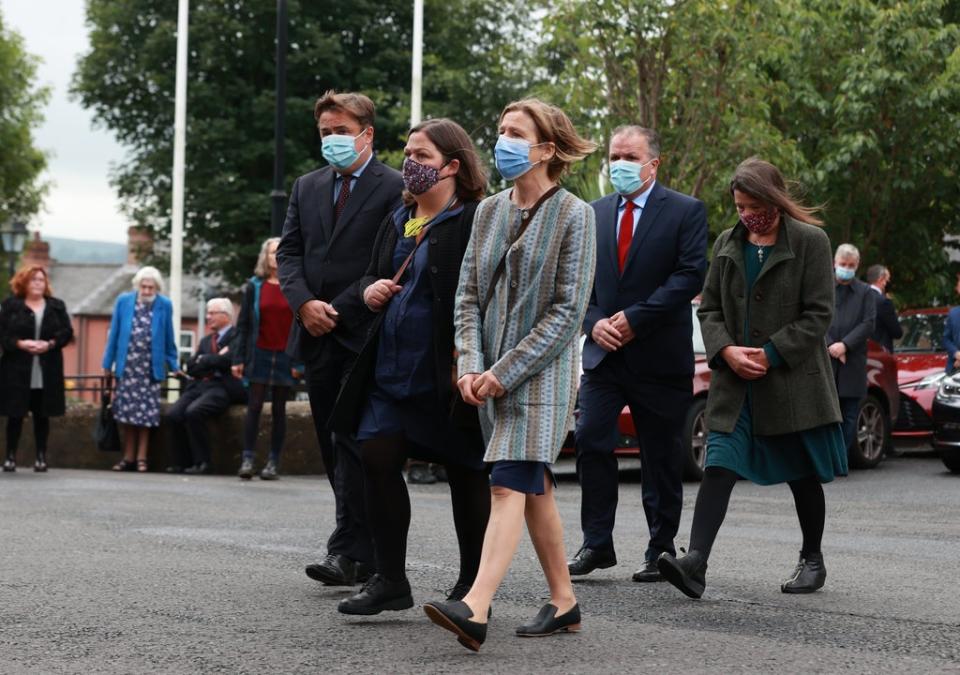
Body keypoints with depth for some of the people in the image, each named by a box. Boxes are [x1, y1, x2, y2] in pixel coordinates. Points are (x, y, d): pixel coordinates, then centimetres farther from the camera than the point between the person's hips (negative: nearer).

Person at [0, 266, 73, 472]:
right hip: (17, 370, -2)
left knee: (42, 415, 6)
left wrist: (50, 344, -14)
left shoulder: (57, 306, 9)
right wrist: (21, 343, -18)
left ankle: (41, 456, 12)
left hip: (46, 372, 2)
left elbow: (67, 332, 3)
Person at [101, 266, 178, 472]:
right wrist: (108, 364, 6)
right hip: (127, 367, 1)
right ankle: (128, 457, 11)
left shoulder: (164, 305, 1)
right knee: (126, 412, 3)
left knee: (146, 413, -1)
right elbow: (114, 334, 6)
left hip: (150, 368, -1)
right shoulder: (123, 301, 3)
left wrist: (173, 366, 8)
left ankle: (141, 457, 7)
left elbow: (169, 339, 7)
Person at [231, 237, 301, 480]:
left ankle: (274, 462, 6)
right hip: (259, 355, 0)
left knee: (279, 410, 4)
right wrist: (238, 358, -1)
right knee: (254, 407, -3)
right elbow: (243, 324, 5)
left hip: (285, 357, 0)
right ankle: (247, 459, -4)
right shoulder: (254, 286, 6)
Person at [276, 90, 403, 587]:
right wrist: (304, 303, -7)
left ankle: (348, 551, -12)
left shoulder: (394, 189, -4)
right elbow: (288, 252, 11)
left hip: (366, 335, -6)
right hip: (317, 336, 7)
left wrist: (339, 311, -13)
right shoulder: (307, 188, 16)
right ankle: (366, 549, 16)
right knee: (334, 447, 8)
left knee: (354, 440, -12)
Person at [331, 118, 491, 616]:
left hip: (446, 374, -7)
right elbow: (372, 276, 26)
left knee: (465, 474, 4)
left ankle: (473, 586, 16)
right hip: (391, 366, 7)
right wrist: (368, 290, 3)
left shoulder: (475, 222, -10)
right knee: (376, 460, -1)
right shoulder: (397, 221, 15)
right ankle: (389, 579, 8)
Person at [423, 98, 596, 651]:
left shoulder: (574, 216, -7)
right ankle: (564, 603, 21)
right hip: (492, 375, 7)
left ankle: (475, 608, -29)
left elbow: (567, 310, -11)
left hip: (542, 372, -6)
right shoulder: (489, 211, 11)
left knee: (509, 486, -18)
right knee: (535, 489, 12)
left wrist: (504, 372, -15)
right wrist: (471, 366, -6)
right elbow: (469, 294, 10)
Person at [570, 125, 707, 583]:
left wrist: (635, 319, -16)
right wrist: (594, 322, -7)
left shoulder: (686, 212, -2)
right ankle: (596, 544, 2)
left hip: (659, 356, -3)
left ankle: (661, 551, 14)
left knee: (662, 457, 4)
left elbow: (690, 275, -11)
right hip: (604, 354, 4)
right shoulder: (594, 214, 12)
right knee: (590, 442, -7)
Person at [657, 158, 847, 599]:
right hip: (735, 382, 3)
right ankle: (695, 562, -20)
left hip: (793, 380, -3)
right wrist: (727, 351, -7)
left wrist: (770, 354, -15)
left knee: (803, 476, 8)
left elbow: (818, 314, -8)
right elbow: (709, 309, 11)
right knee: (718, 468, -10)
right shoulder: (727, 244, 10)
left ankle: (812, 561, 25)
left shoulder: (810, 241, -4)